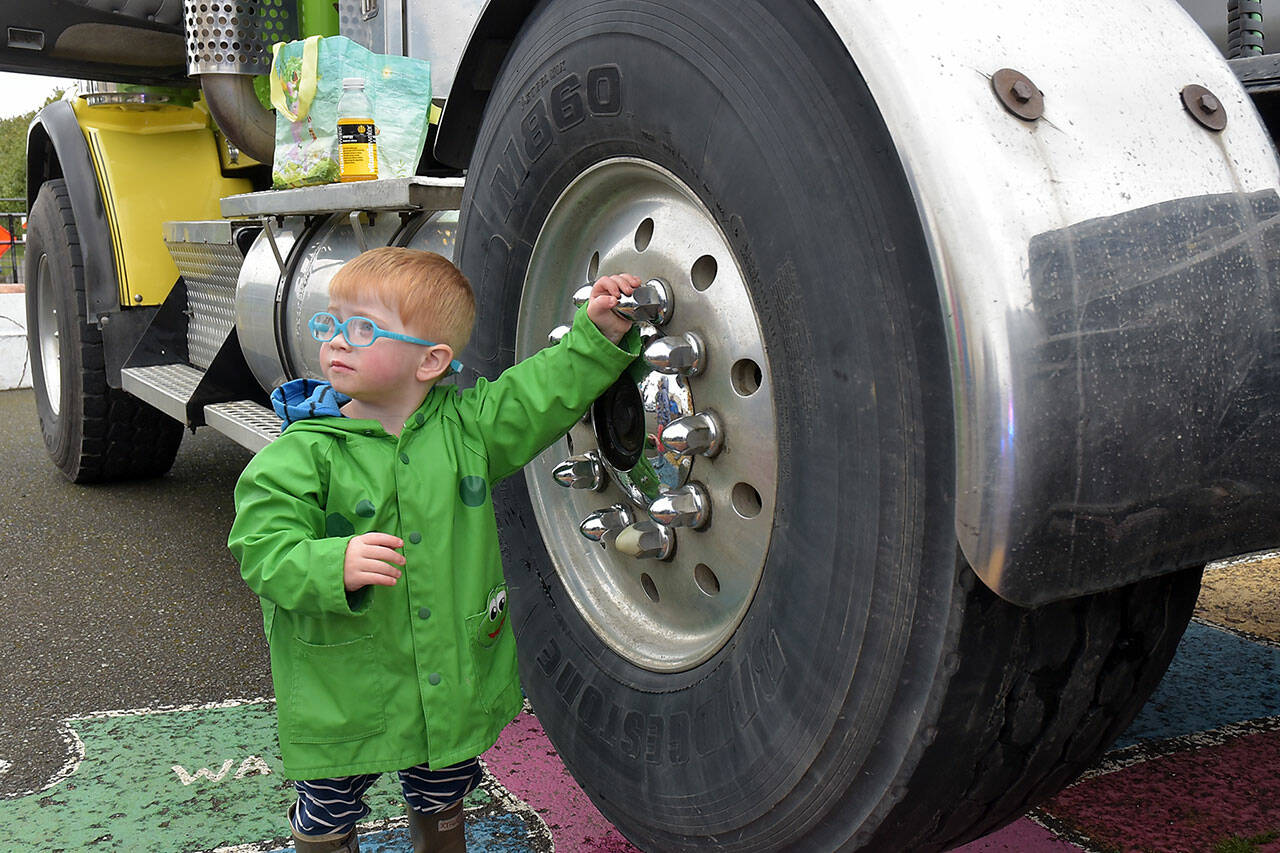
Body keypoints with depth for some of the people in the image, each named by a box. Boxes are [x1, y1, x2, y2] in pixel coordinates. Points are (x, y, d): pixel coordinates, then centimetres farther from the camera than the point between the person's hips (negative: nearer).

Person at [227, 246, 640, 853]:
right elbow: (264, 551, -19)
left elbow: (544, 392, 4)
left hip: (455, 683, 3)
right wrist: (337, 566, -37)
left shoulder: (466, 423, -4)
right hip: (343, 697, -2)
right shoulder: (303, 453, -14)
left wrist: (598, 334, -6)